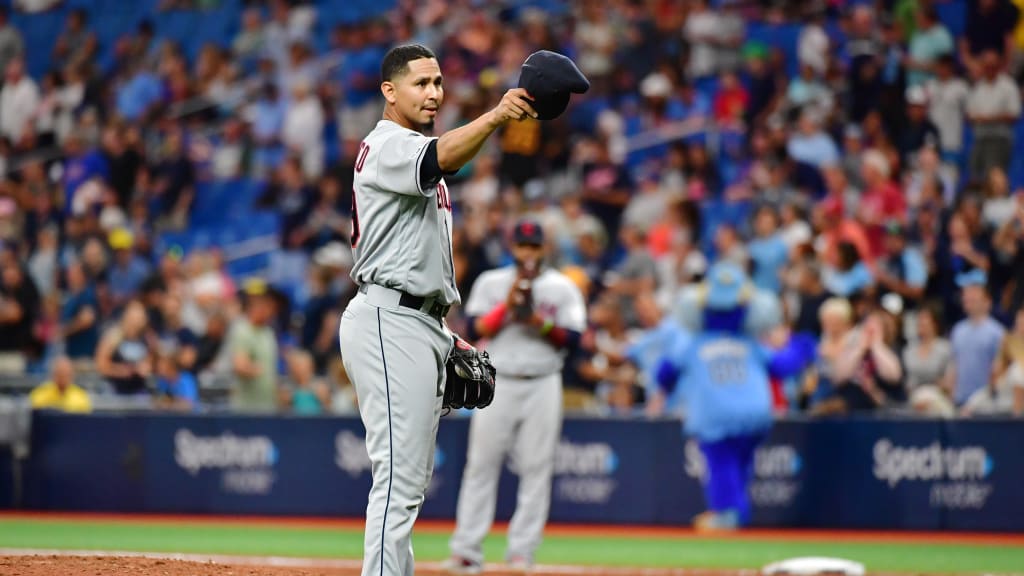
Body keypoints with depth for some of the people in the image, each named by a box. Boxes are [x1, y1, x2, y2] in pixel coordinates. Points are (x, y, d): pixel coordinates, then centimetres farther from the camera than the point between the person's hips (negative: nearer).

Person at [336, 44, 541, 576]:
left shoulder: (416, 155, 23)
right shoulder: (387, 146, -9)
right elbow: (443, 159, -33)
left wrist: (447, 335, 18)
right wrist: (494, 117, -49)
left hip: (419, 325, 11)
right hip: (389, 320, -11)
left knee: (412, 478, 14)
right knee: (400, 476, -16)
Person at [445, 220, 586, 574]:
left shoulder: (562, 288, 6)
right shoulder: (491, 283, 8)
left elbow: (573, 338, -1)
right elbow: (475, 330, -2)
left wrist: (541, 322, -16)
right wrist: (508, 304, -12)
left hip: (543, 386, 0)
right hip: (498, 383, 0)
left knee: (537, 466, -4)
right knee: (481, 464, -3)